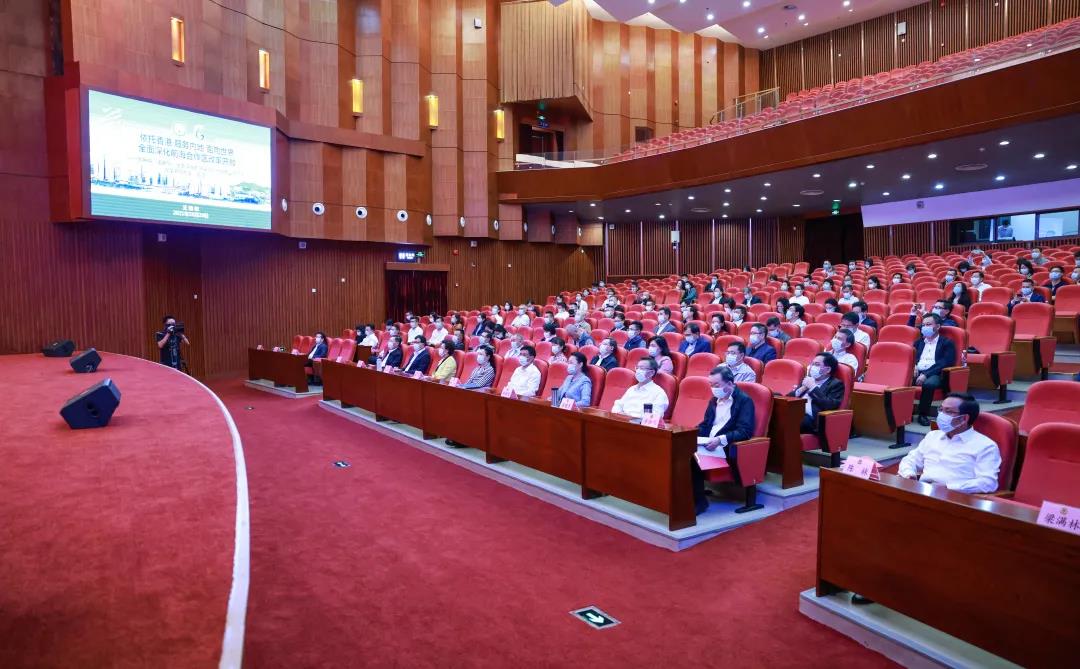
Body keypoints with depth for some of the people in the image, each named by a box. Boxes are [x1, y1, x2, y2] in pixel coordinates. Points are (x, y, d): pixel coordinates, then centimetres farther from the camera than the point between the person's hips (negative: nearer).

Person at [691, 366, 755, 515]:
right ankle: (695, 500, -18)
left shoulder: (744, 400, -4)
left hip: (728, 446, -6)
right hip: (708, 442, 7)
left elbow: (745, 431, -15)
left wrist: (720, 440, -27)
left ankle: (699, 501, -17)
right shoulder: (714, 400, 20)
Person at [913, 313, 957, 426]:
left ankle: (923, 414, -24)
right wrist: (913, 366, -5)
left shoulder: (947, 343, 10)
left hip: (934, 375, -4)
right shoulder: (919, 341, 26)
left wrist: (926, 374, -17)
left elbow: (945, 363, -4)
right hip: (917, 372, 4)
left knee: (929, 384, -40)